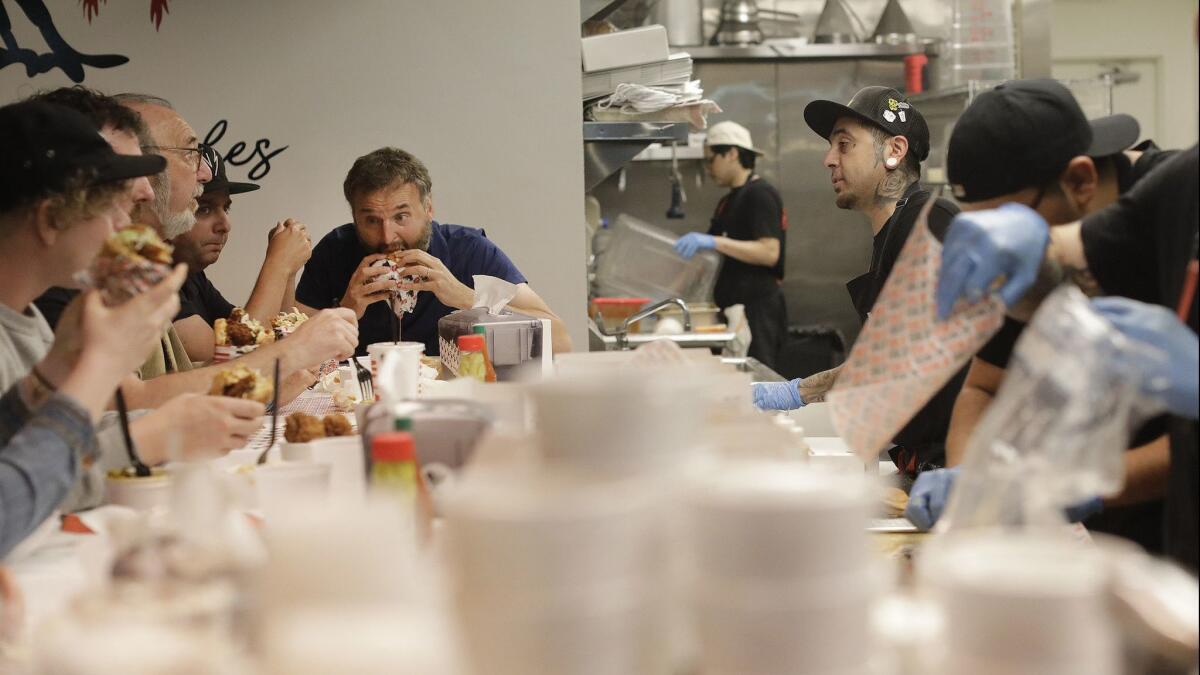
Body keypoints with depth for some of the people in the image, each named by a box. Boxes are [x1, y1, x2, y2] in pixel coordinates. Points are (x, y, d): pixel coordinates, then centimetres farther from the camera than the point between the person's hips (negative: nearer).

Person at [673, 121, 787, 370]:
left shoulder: (760, 194, -9)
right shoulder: (728, 202, 19)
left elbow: (770, 253, -21)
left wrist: (715, 242, -26)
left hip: (758, 308, -9)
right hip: (732, 307, 9)